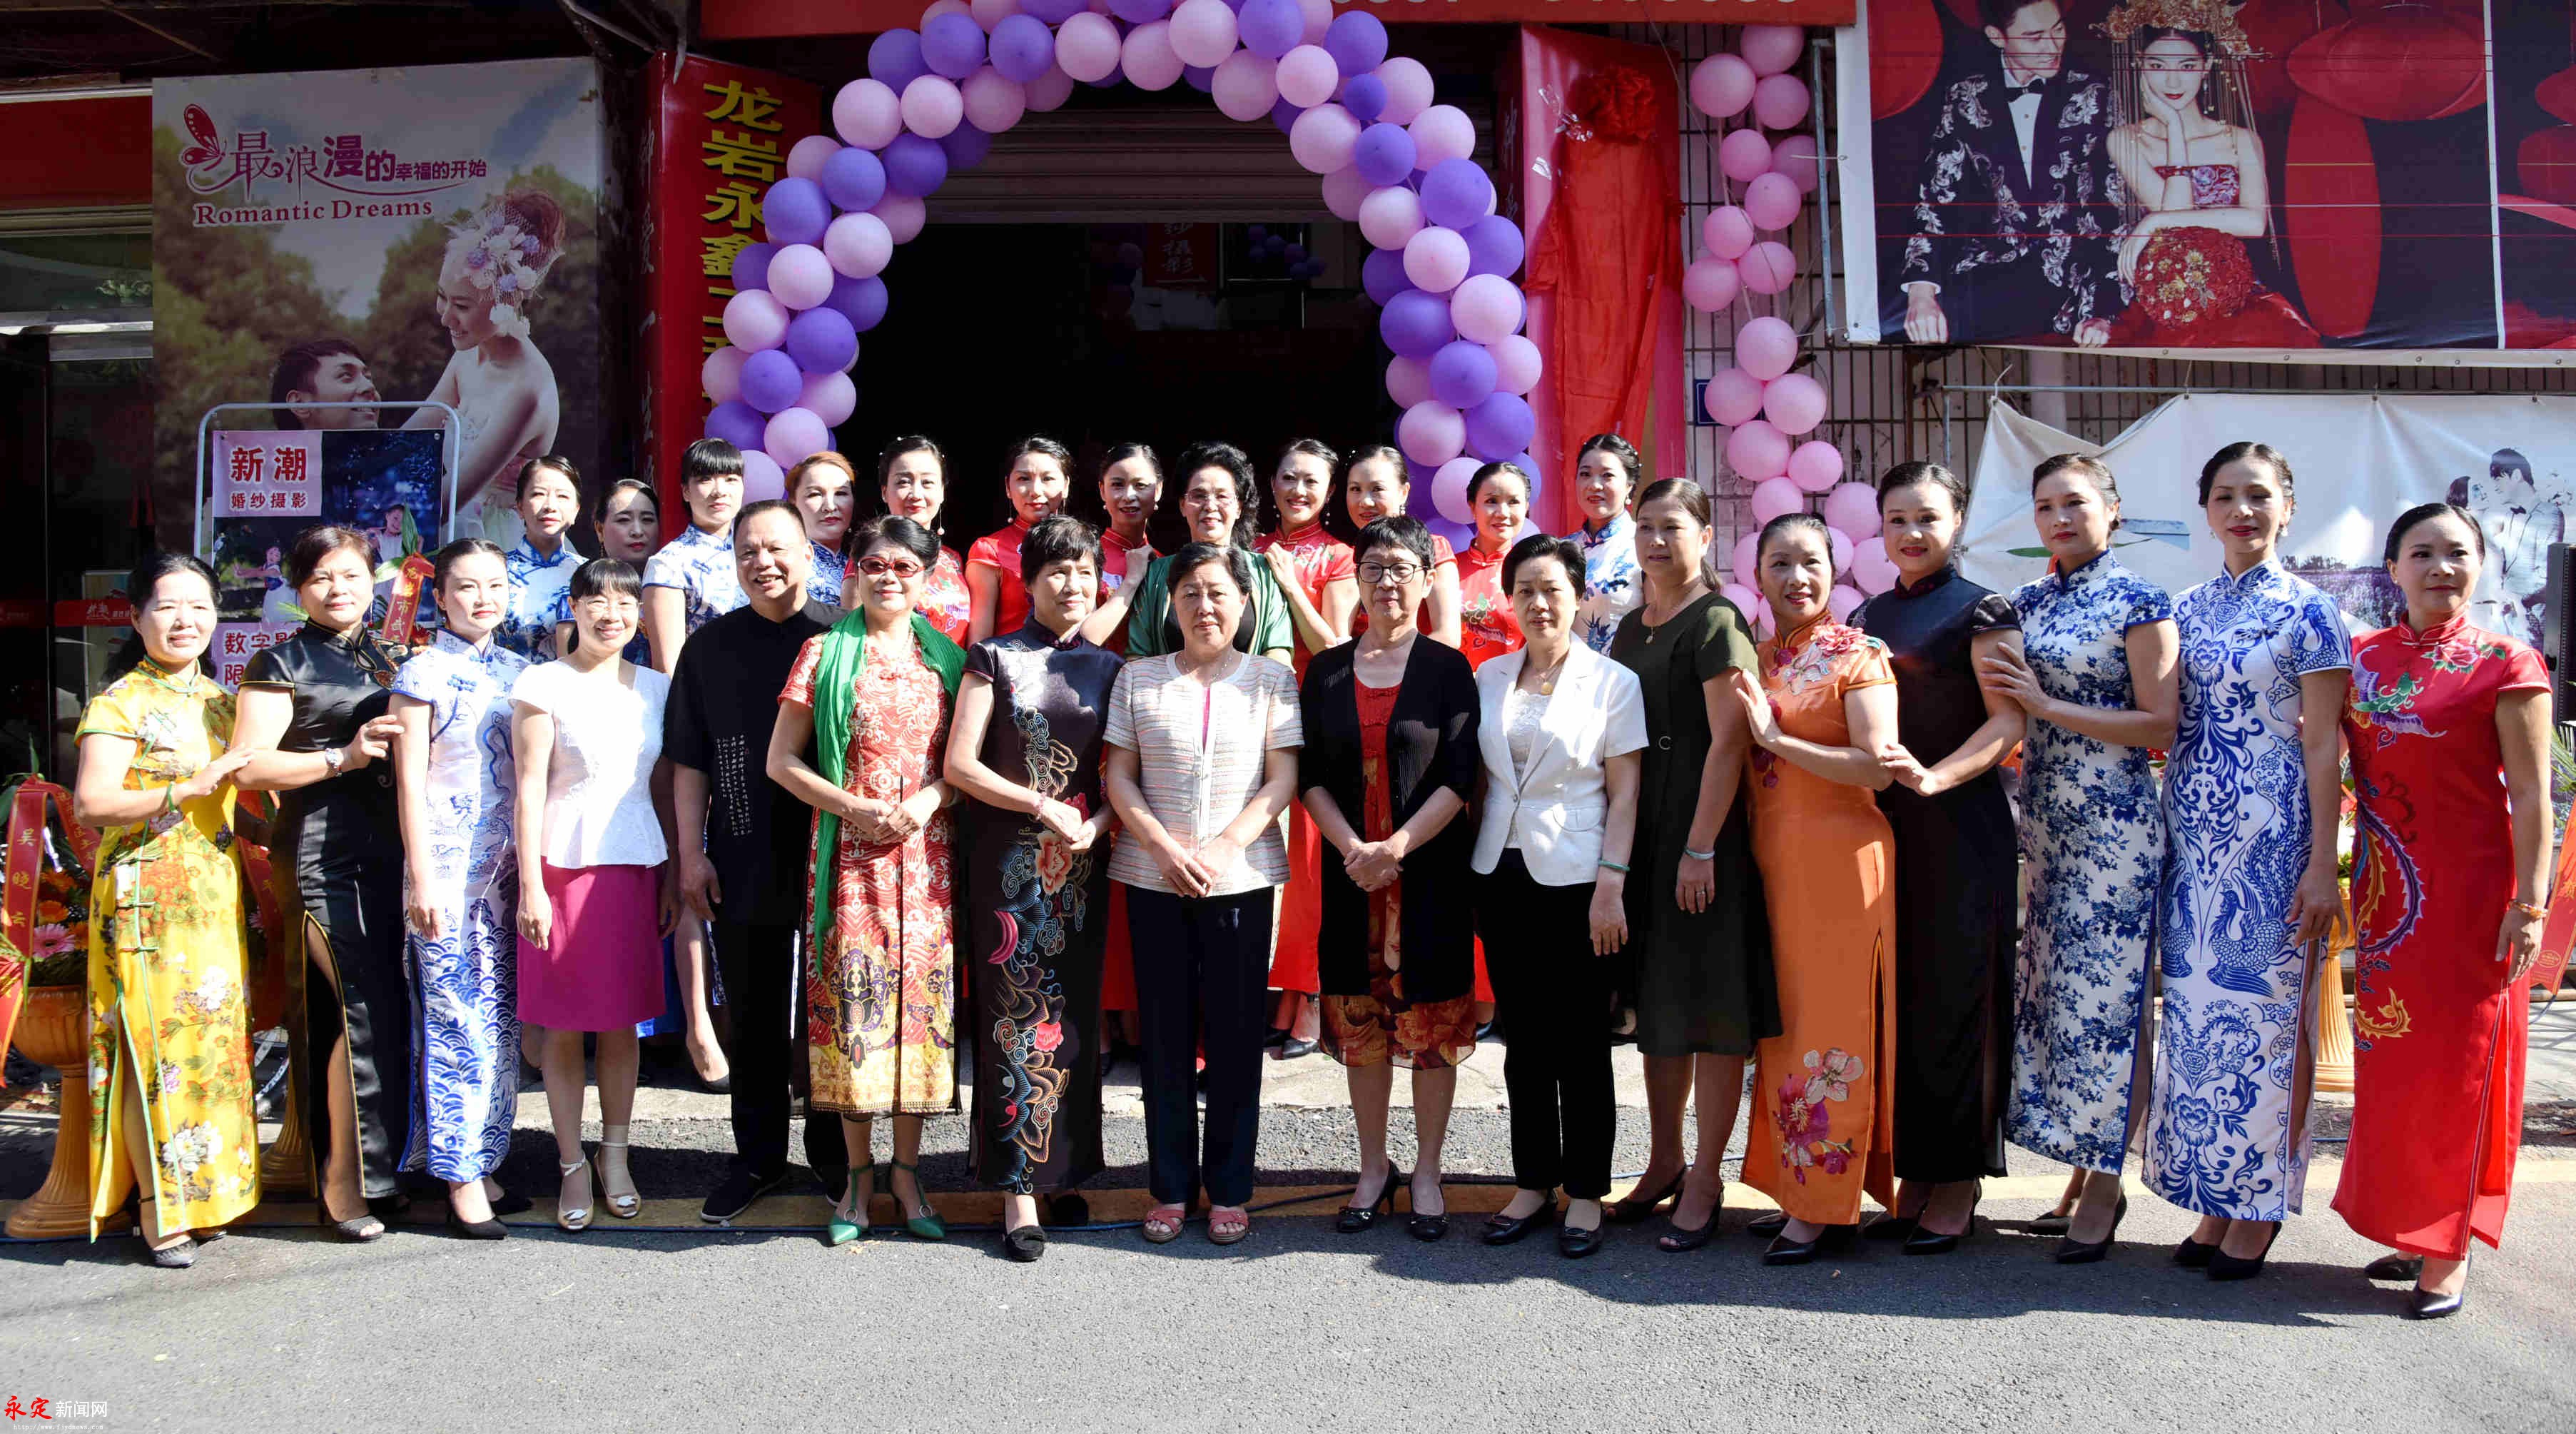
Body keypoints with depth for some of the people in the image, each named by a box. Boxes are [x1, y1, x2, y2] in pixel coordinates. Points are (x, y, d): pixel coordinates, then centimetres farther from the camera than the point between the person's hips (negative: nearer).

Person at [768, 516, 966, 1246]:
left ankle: (907, 1169, 15)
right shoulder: (826, 653, 3)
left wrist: (931, 798, -8)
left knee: (921, 997, 2)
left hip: (926, 852, 2)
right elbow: (781, 759, 1)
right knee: (852, 1000, -2)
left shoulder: (947, 660, 10)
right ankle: (859, 1170, 13)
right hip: (850, 854, -2)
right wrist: (852, 806, -11)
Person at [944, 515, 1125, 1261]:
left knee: (1074, 1010, 7)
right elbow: (960, 764, -5)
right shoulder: (996, 658, 2)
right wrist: (1044, 807, -12)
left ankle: (1066, 1168, 18)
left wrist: (1098, 822, -9)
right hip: (1009, 858, -3)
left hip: (1082, 862, 3)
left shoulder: (1107, 668, 11)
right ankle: (1019, 1187, -1)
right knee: (1017, 1010, -5)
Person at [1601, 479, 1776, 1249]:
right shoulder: (1629, 629, 15)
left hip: (1703, 832, -8)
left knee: (1710, 1007, -2)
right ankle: (1663, 1164, 24)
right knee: (1654, 1003, 13)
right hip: (1640, 836, 8)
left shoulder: (1716, 622, -8)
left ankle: (1705, 1178, 7)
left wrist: (1701, 848, -19)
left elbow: (1728, 741, -15)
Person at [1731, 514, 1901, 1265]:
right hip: (1770, 859, 6)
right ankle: (1800, 1192, 16)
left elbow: (1877, 766, -15)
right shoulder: (1752, 662, 13)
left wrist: (1776, 738, -14)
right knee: (1783, 1026, 7)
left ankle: (1827, 1207, 5)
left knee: (1832, 1027, -3)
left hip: (1840, 858, -6)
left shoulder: (1859, 656, -4)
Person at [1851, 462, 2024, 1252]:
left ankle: (1958, 1187, 8)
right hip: (1883, 826, 6)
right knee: (1895, 999, 6)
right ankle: (1912, 1179, 16)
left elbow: (2008, 722, -12)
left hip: (1959, 826, -5)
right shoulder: (1868, 615, 15)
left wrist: (1934, 777, -25)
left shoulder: (1982, 611, -2)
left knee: (1955, 999, -2)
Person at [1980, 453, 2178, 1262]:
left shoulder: (2139, 605, -6)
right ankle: (2080, 1161, 19)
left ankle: (2105, 1183, 6)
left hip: (2115, 823, -6)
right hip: (2042, 817, 6)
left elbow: (2161, 724, -11)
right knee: (2051, 985, 8)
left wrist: (2048, 705, -13)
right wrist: (1994, 684, -2)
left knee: (2108, 993, -3)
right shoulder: (2028, 603, 12)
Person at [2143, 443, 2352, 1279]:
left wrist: (2322, 864, -12)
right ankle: (2214, 1198, 18)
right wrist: (2168, 840, 10)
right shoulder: (2188, 610, 11)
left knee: (2261, 1008, -1)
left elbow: (2321, 746, -7)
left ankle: (2258, 1211, 11)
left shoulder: (2307, 612, -4)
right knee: (2196, 1009, 7)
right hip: (2194, 837, 5)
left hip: (2271, 839, -5)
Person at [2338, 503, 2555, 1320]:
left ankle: (2450, 1251, 13)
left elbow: (2532, 799, -10)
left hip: (2469, 888, -5)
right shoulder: (2363, 658, 6)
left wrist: (2529, 904, -15)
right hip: (2384, 892, 5)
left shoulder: (2504, 665, -7)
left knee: (2457, 1061, 2)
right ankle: (2411, 1230, 25)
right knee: (2390, 1059, 11)